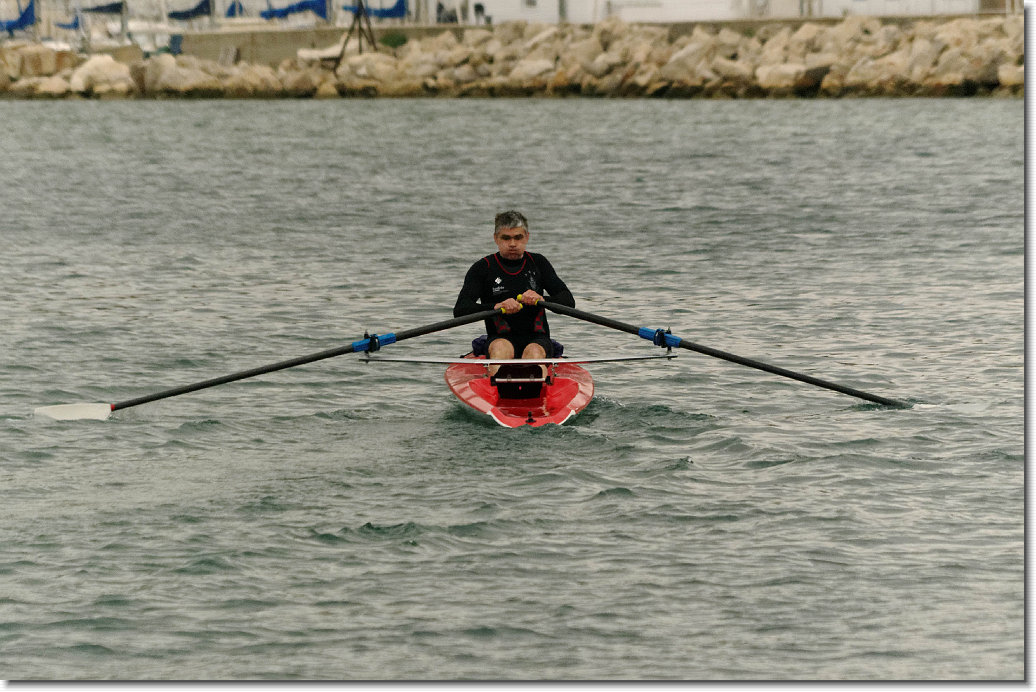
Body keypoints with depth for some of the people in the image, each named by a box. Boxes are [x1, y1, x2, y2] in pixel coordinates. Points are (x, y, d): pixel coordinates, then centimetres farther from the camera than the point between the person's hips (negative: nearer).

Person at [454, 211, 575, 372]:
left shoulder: (538, 263, 14)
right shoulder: (483, 268, 6)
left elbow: (569, 302, 6)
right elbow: (460, 310, -6)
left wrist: (541, 300, -16)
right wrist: (496, 307, -23)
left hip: (538, 339, 1)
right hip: (501, 338, -1)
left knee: (534, 351, -33)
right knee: (501, 348, -35)